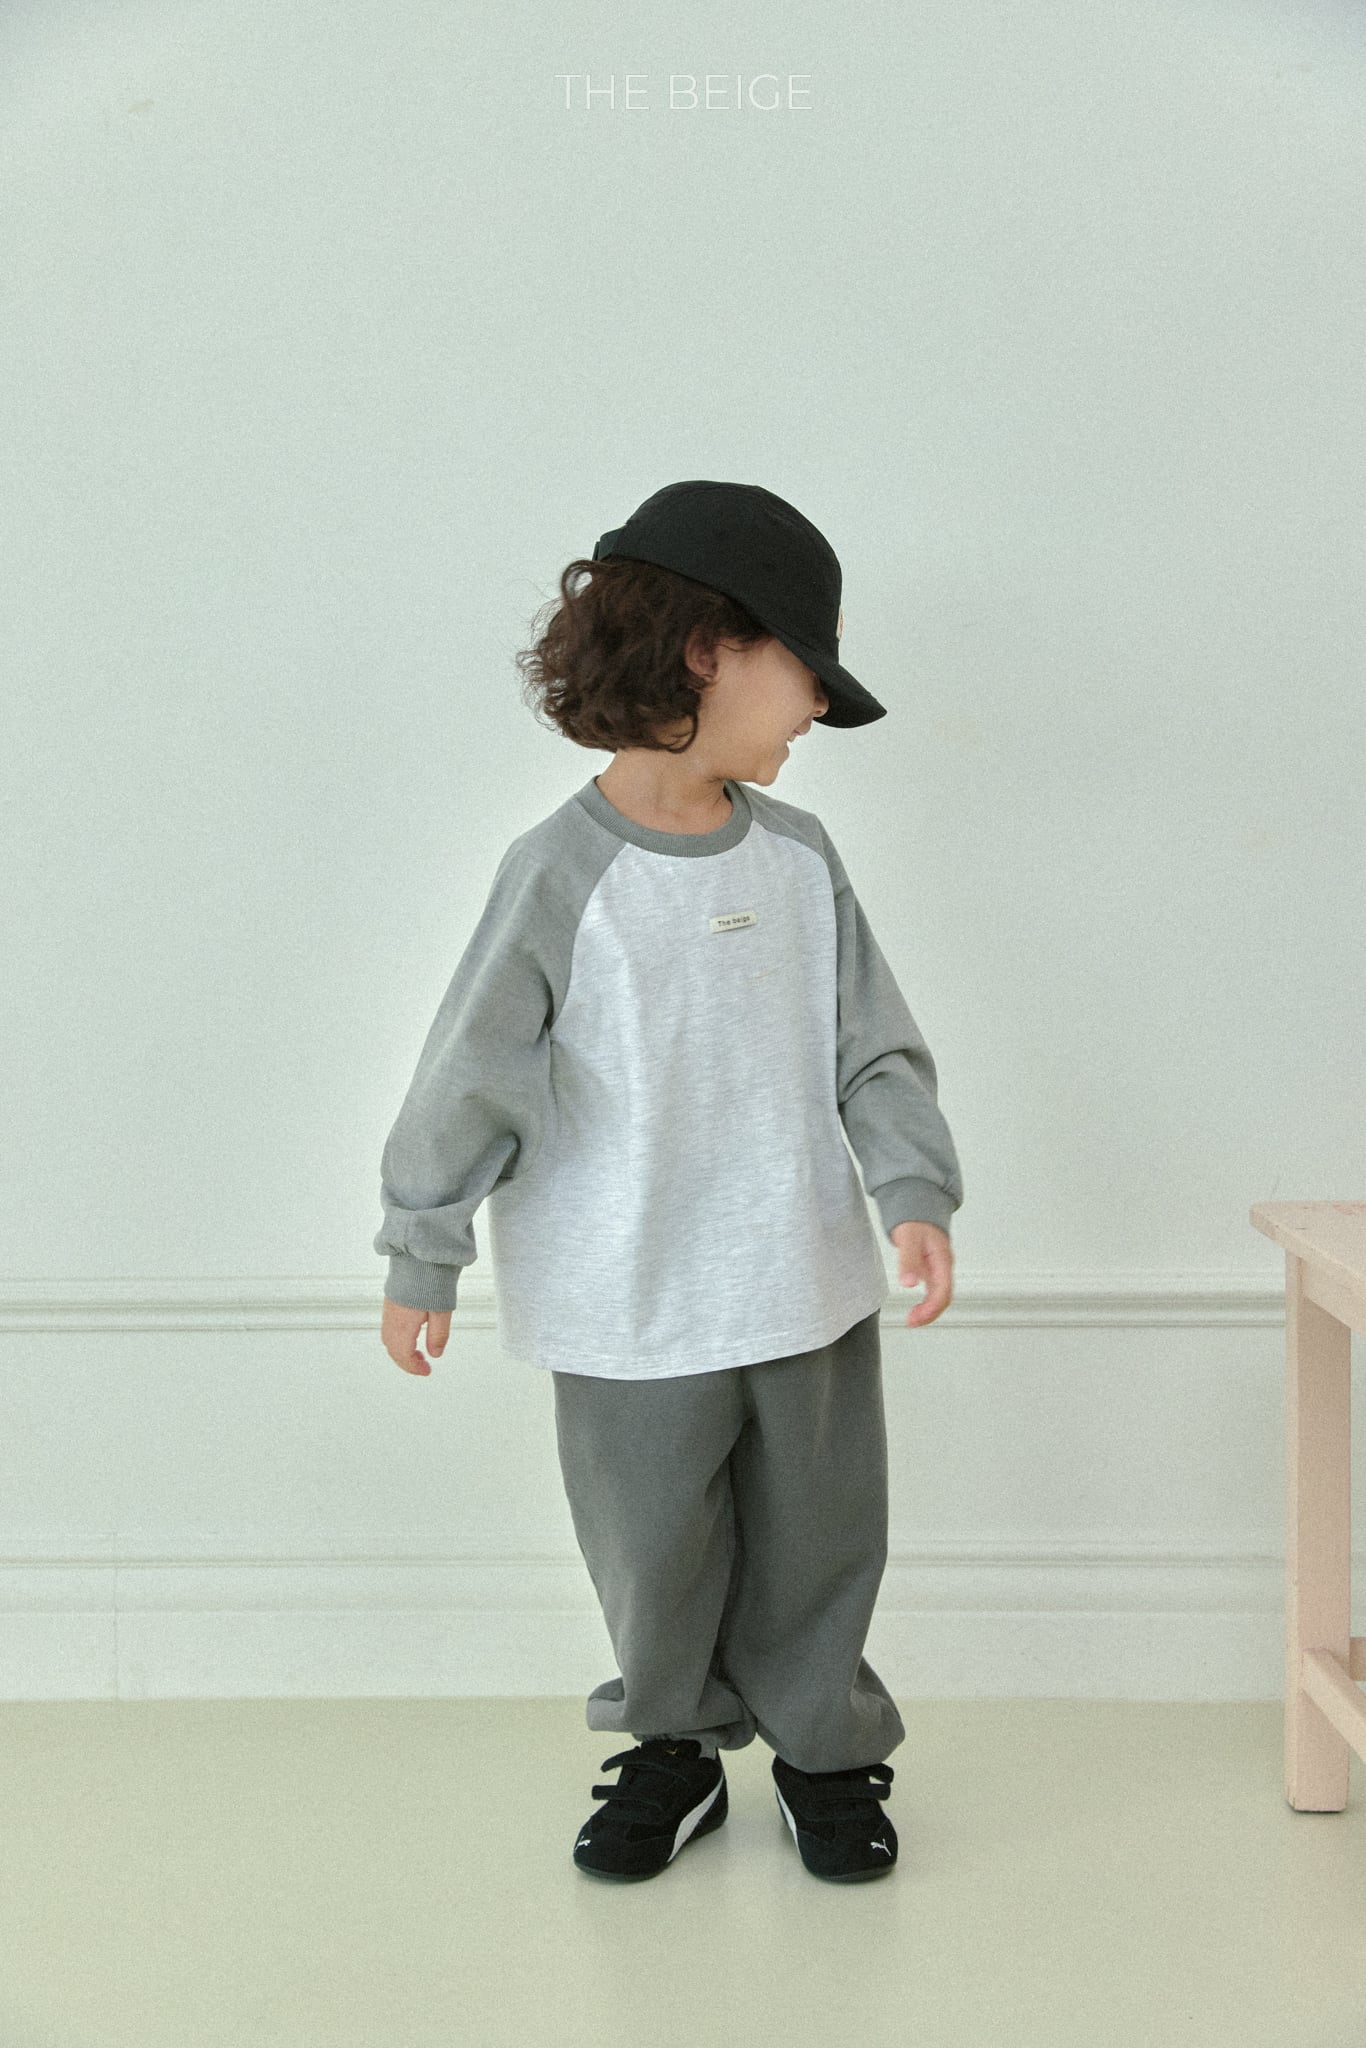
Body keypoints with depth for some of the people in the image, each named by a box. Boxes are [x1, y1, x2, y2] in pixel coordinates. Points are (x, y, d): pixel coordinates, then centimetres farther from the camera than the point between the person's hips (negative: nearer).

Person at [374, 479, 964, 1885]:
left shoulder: (797, 855, 0)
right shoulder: (564, 874, -14)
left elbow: (874, 1046, 5)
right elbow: (472, 1075, -8)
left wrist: (915, 1193, -8)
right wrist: (422, 1261, -3)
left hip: (809, 1289, 4)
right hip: (634, 1309, -4)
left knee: (817, 1540, 15)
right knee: (654, 1553, 11)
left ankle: (822, 1747, 36)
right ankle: (674, 1746, 36)